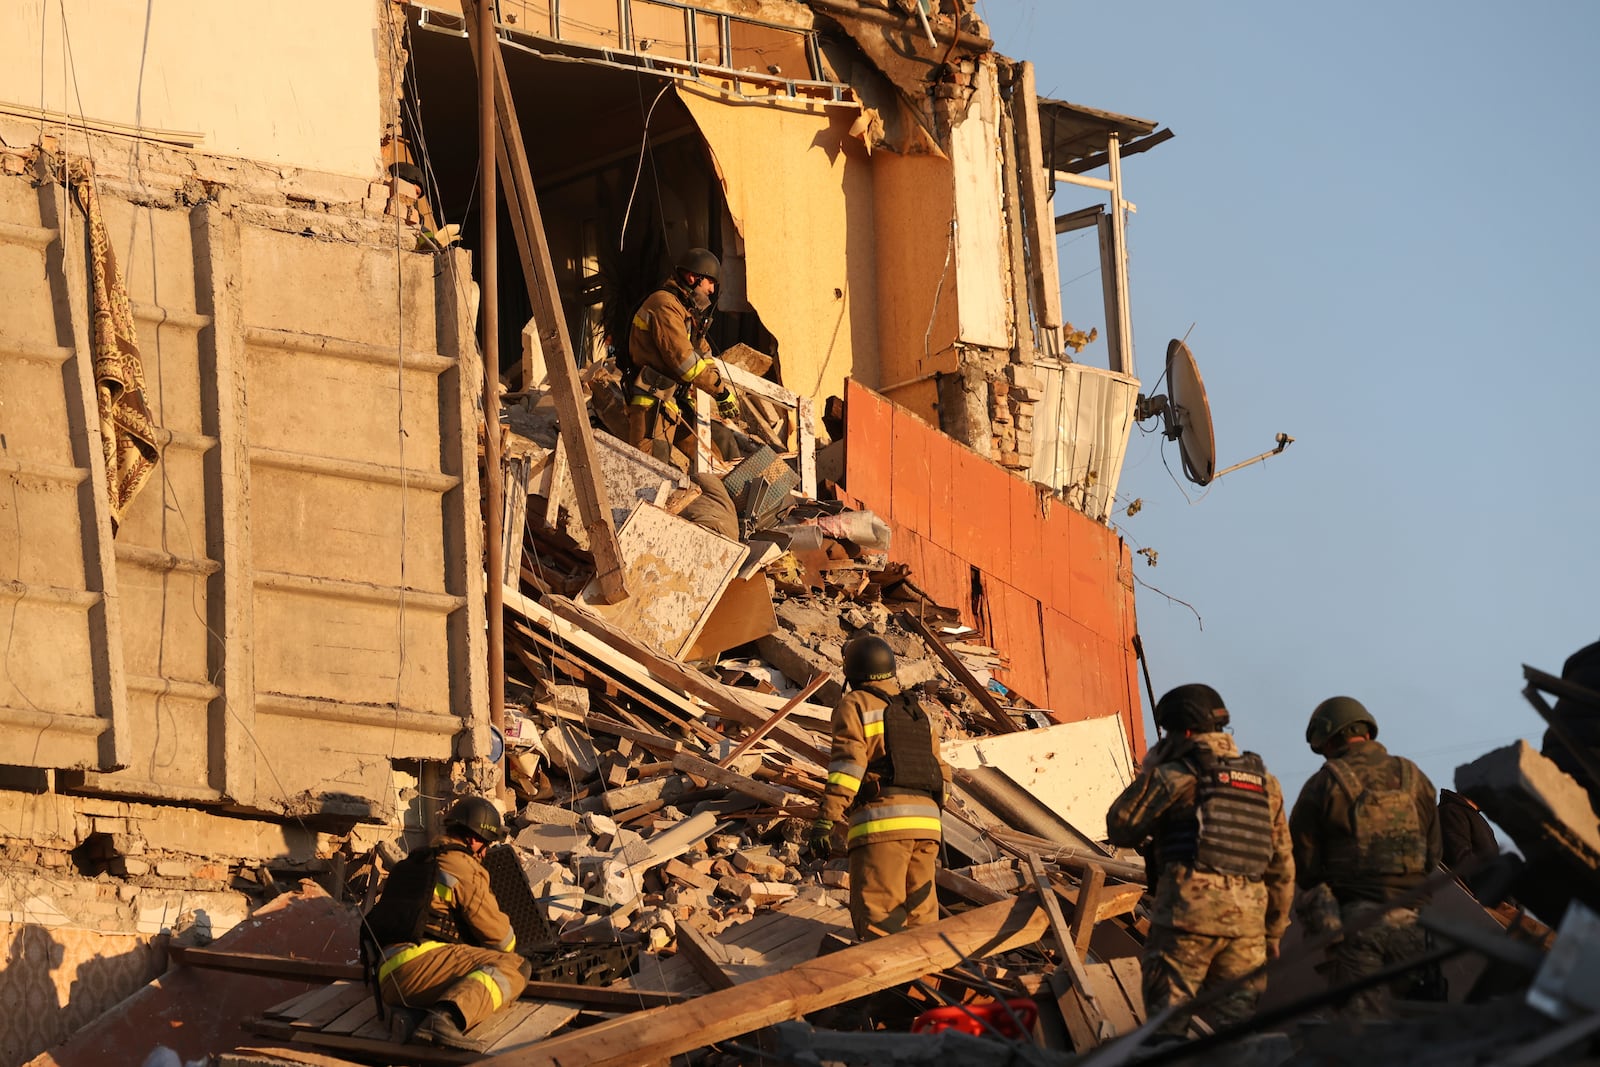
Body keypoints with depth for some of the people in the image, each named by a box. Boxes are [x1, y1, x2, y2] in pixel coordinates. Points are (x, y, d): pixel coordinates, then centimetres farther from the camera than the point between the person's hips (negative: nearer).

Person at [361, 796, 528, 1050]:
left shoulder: (413, 864, 32)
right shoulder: (463, 867, 4)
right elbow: (498, 934, 7)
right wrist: (510, 947, 31)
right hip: (419, 960, -9)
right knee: (513, 968, -19)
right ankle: (447, 1018, -43)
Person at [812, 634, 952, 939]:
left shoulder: (854, 706, 5)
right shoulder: (920, 711, 26)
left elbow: (848, 763, -9)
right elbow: (940, 773, 27)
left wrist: (826, 820, -14)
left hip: (881, 823, -6)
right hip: (925, 822, 7)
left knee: (877, 920, -14)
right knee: (920, 913, 12)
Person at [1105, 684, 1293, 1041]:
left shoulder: (1176, 776, -2)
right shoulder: (1264, 782, 17)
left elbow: (1120, 828, 5)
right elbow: (1282, 866, 19)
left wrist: (1147, 772, 14)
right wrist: (1274, 931, 25)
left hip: (1189, 908, -5)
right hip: (1247, 918, 5)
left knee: (1167, 1023, -3)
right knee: (1240, 1022, 7)